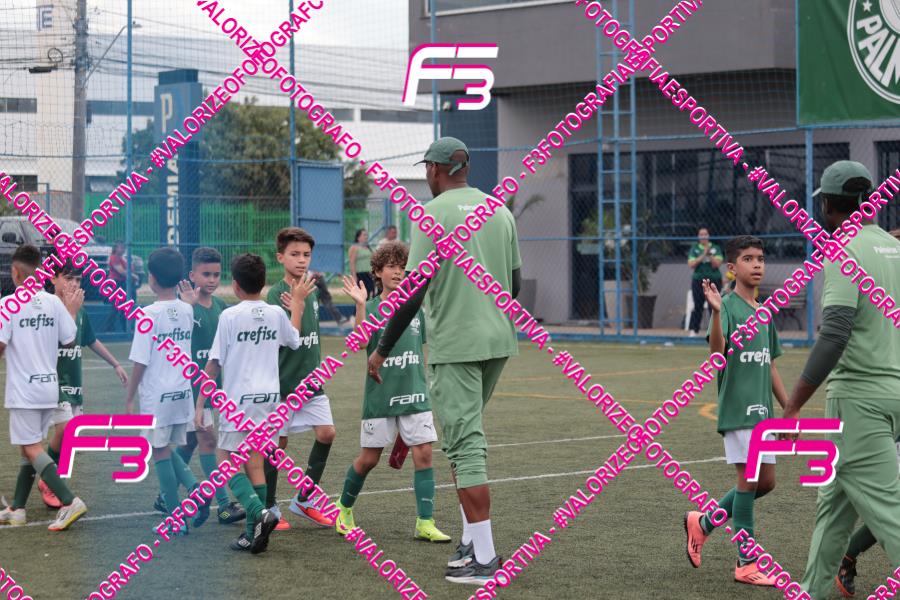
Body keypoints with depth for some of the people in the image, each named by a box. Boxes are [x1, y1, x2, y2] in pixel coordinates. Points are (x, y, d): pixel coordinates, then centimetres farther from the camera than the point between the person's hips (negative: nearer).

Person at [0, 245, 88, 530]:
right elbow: (69, 341, 6)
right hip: (49, 387, 6)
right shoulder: (54, 303, 1)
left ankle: (69, 502, -18)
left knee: (32, 449, -4)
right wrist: (72, 311, 20)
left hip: (23, 389, -6)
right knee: (29, 448, 16)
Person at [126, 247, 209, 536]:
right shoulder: (187, 310, 3)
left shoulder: (150, 313, -14)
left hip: (156, 395, -6)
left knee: (161, 453, 3)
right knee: (169, 450, 19)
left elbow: (141, 362, -13)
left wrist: (130, 398, -5)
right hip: (183, 392, 6)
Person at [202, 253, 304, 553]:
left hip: (238, 398, -5)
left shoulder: (230, 316, -10)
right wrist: (296, 302, 39)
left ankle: (259, 512, -23)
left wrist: (200, 403, -1)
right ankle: (253, 534, 9)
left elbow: (214, 364, -8)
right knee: (255, 464, 10)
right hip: (268, 398, 5)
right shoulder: (276, 314, 4)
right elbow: (294, 339, 26)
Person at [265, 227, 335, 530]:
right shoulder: (276, 294, -14)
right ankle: (268, 508, 16)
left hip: (310, 380, 6)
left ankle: (303, 500, 12)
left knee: (326, 433, -1)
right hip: (283, 381, -6)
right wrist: (298, 304, -31)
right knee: (277, 443, 2)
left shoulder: (311, 290, 6)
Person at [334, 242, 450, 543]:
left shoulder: (415, 309, 8)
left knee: (424, 453, -7)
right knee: (369, 458, 5)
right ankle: (344, 507, 29)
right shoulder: (372, 307, -4)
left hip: (414, 395, 3)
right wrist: (360, 305, -30)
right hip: (380, 396, -3)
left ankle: (425, 523, -5)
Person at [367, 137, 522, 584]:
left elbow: (414, 290, -14)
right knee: (466, 437, 20)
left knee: (466, 446, -5)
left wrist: (382, 350, -7)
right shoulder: (500, 211, 10)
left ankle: (483, 557, -7)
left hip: (455, 346, -7)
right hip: (499, 341, 7)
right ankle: (472, 537, 18)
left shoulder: (434, 213, -9)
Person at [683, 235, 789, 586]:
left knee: (766, 482, 9)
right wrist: (716, 311, -41)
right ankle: (746, 564, 1)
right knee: (749, 478, -7)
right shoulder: (729, 306, -8)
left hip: (762, 409, 8)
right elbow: (717, 349, -26)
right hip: (737, 408, -8)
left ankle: (702, 523, 25)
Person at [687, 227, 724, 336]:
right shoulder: (694, 249, 6)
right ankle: (693, 330, 0)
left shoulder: (715, 248, 6)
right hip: (698, 280, 0)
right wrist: (703, 255, -12)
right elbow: (691, 264, -5)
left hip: (714, 280, 0)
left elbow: (716, 264, -4)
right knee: (698, 306, -2)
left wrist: (710, 255, -17)